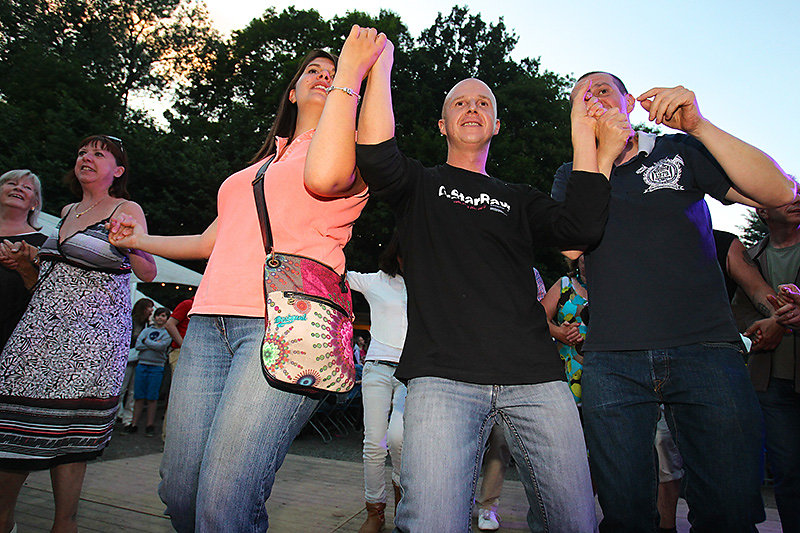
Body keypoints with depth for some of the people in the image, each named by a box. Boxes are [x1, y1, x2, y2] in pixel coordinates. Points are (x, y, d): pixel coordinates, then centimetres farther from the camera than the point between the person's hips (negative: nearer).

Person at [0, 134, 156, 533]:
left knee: (67, 427, -5)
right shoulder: (68, 212, 18)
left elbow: (148, 272, -11)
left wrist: (131, 243, -30)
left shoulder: (126, 210, -2)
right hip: (41, 323, 6)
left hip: (92, 334, -6)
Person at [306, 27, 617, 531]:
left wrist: (584, 135, 9)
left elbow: (583, 228, 7)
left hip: (535, 375, 4)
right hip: (444, 374, -3)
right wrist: (381, 63, 2)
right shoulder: (421, 183, 17)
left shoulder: (519, 199, 25)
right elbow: (376, 153, -6)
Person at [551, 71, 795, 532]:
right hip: (611, 362, 0)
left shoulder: (682, 151, 13)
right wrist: (604, 153, -7)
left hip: (706, 349, 0)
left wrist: (698, 126, -10)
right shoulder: (572, 177, 15)